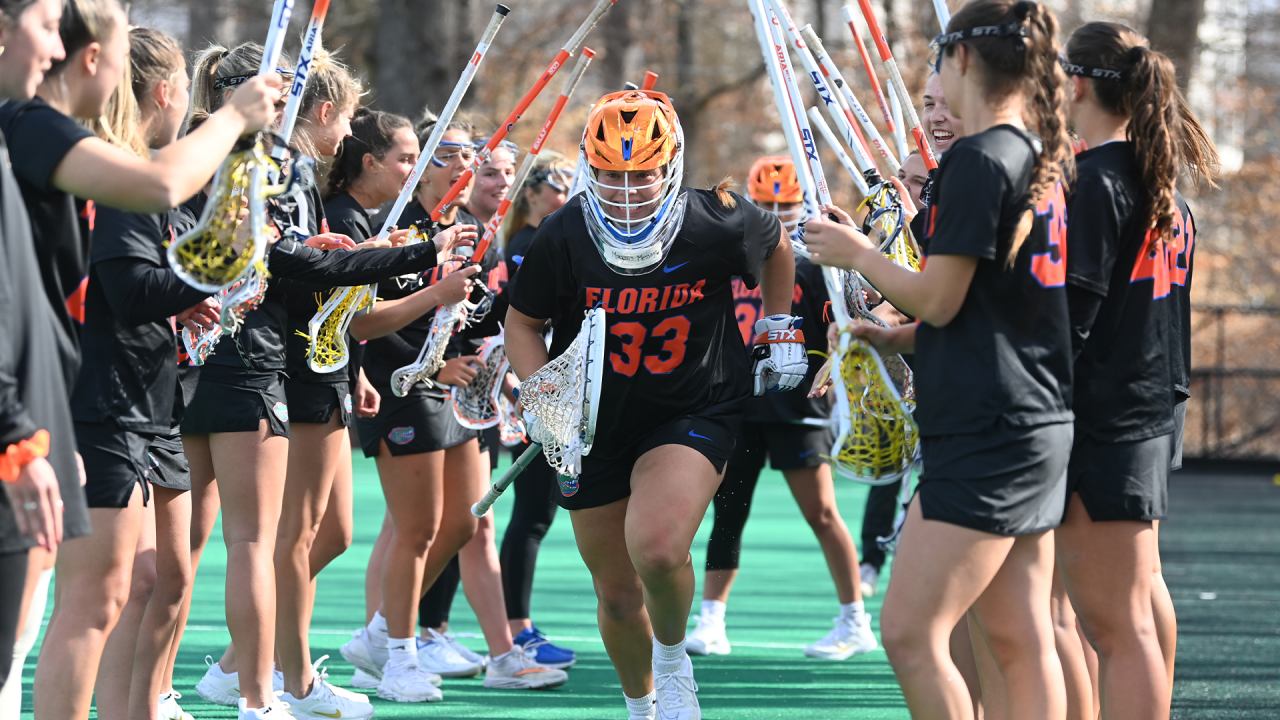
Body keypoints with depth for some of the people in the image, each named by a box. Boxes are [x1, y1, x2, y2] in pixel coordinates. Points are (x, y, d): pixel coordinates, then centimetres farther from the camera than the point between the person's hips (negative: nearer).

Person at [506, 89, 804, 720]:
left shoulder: (718, 225, -17)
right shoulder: (563, 237, -15)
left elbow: (776, 246, 8)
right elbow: (523, 323, 1)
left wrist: (778, 327, 12)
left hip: (694, 414, -2)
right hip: (594, 426, 2)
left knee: (657, 548, -28)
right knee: (618, 593, 9)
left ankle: (673, 658, 3)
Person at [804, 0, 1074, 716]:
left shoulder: (978, 160, -14)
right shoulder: (1039, 161, 14)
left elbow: (940, 299, -13)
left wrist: (857, 254, 2)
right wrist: (896, 338, 22)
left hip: (986, 435, -10)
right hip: (1038, 426, 10)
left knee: (910, 633, -9)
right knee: (1023, 642, 8)